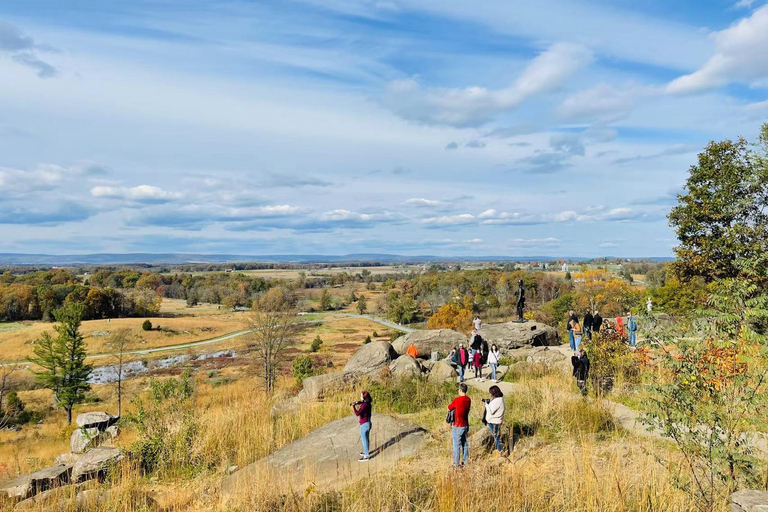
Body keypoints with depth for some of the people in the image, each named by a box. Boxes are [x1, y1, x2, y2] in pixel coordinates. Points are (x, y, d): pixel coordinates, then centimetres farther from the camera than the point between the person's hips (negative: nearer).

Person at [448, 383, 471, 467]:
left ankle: (456, 464, 6)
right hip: (465, 425, 7)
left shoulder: (457, 400, -19)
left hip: (458, 426, -7)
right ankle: (466, 461, 23)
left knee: (456, 445, 1)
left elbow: (449, 408, -5)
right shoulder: (469, 400, 1)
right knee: (465, 443, 17)